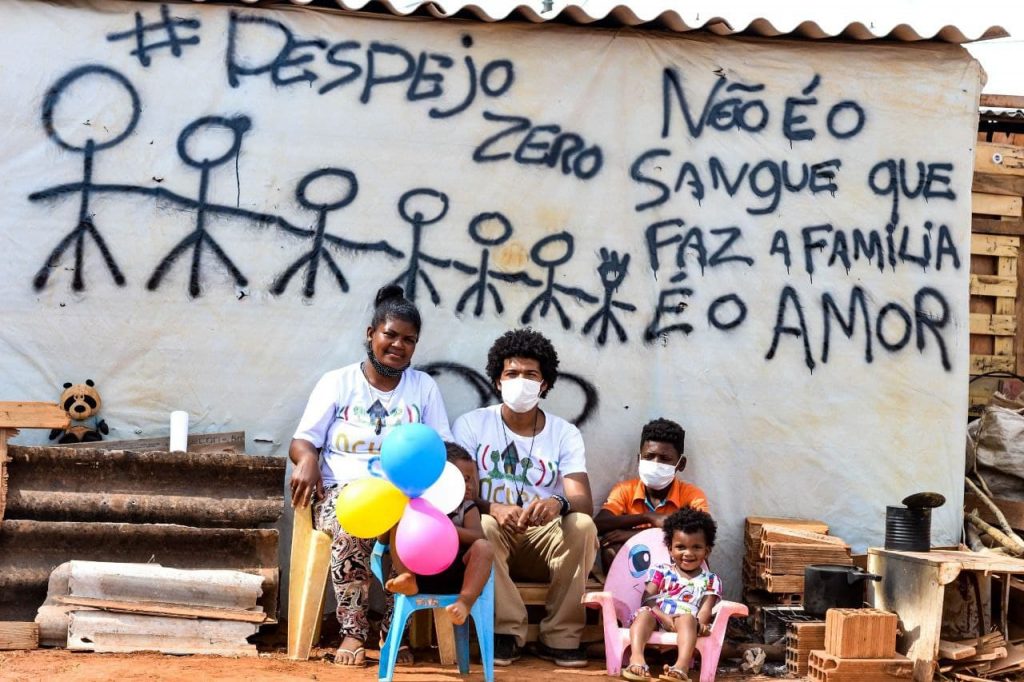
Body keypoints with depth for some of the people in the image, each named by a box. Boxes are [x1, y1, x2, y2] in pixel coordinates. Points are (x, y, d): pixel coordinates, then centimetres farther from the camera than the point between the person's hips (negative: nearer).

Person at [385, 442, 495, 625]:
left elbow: (478, 537, -6)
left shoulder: (467, 508, 14)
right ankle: (408, 578, -33)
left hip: (456, 570, 0)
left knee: (484, 547, -26)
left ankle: (465, 601, -39)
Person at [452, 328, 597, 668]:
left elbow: (585, 504, -12)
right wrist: (493, 508, -33)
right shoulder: (470, 425, -2)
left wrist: (559, 504, -37)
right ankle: (506, 630, -21)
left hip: (546, 541, 1)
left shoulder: (565, 434, 1)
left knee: (582, 525, -30)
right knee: (483, 526, -35)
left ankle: (560, 636, -18)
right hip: (493, 539, -1)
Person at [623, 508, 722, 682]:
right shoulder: (661, 572, 16)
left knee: (688, 618, -34)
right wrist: (664, 617, -17)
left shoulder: (710, 580, 16)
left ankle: (682, 665, -57)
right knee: (644, 613, -31)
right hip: (657, 620, 1)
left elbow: (705, 609, 2)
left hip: (687, 622, -1)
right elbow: (647, 599, 3)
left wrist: (699, 624, -23)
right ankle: (637, 658, -53)